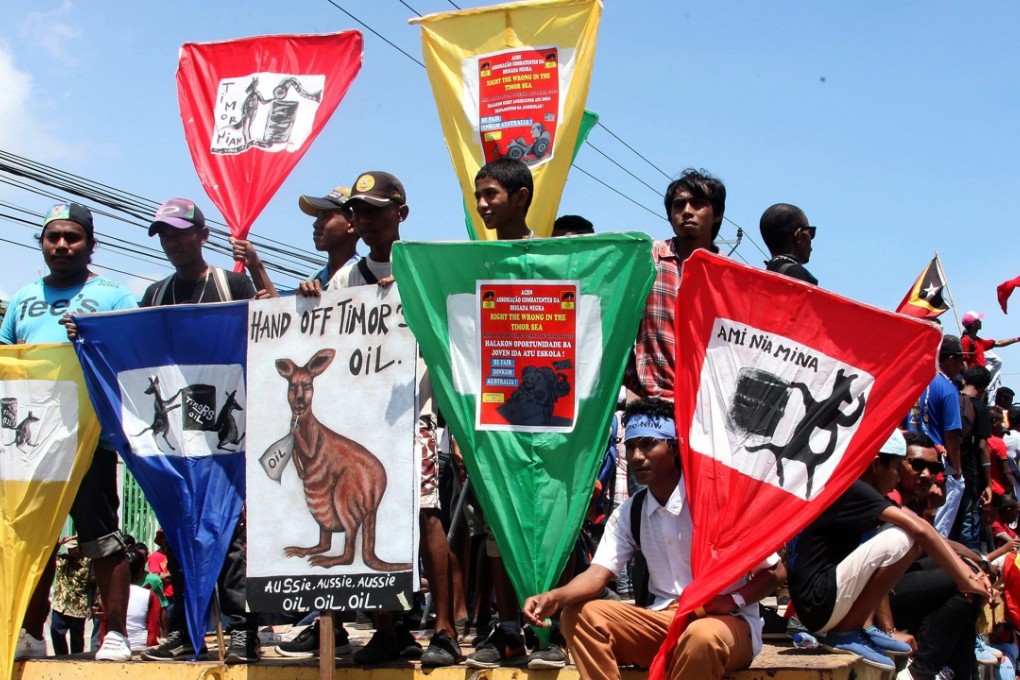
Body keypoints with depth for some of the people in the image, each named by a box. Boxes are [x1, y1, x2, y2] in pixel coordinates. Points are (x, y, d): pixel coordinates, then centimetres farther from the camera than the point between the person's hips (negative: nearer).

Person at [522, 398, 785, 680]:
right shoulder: (628, 513, 5)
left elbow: (775, 572, -5)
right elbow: (598, 574, -4)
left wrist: (733, 601, -23)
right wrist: (554, 597, -25)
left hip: (729, 623, -5)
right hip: (664, 621, 5)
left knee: (702, 637, -40)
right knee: (580, 616, -13)